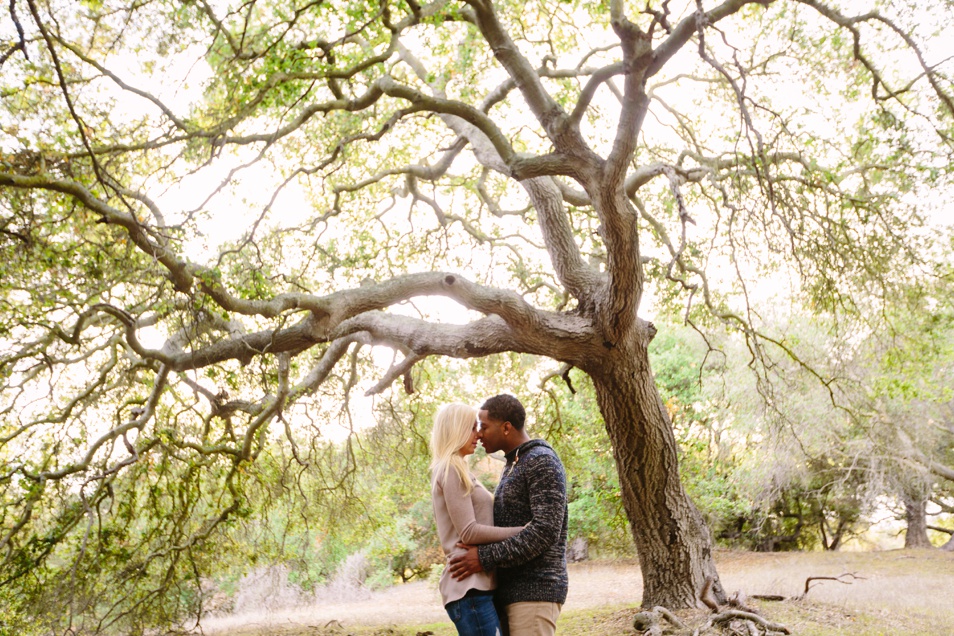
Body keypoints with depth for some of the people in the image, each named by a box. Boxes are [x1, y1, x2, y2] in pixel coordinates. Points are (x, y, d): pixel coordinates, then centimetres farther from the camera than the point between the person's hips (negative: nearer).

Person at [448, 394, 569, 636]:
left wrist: (486, 558, -21)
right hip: (512, 589, 9)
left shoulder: (542, 461, -12)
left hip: (535, 590, -9)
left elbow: (545, 530, -21)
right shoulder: (513, 466, 19)